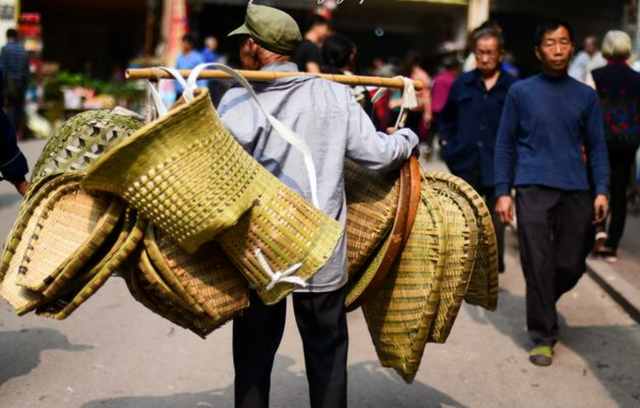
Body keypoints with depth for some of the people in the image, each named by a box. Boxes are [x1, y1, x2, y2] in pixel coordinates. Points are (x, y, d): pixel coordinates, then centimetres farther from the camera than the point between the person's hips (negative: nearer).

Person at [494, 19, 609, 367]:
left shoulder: (586, 96, 9)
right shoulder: (520, 92, 4)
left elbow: (596, 147, 10)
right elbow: (505, 145, 5)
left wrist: (602, 190, -1)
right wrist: (503, 192, -2)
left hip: (576, 192, 2)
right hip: (533, 190, -2)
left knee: (572, 266, 6)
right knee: (538, 266, -3)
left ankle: (542, 304, 36)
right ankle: (543, 337, 9)